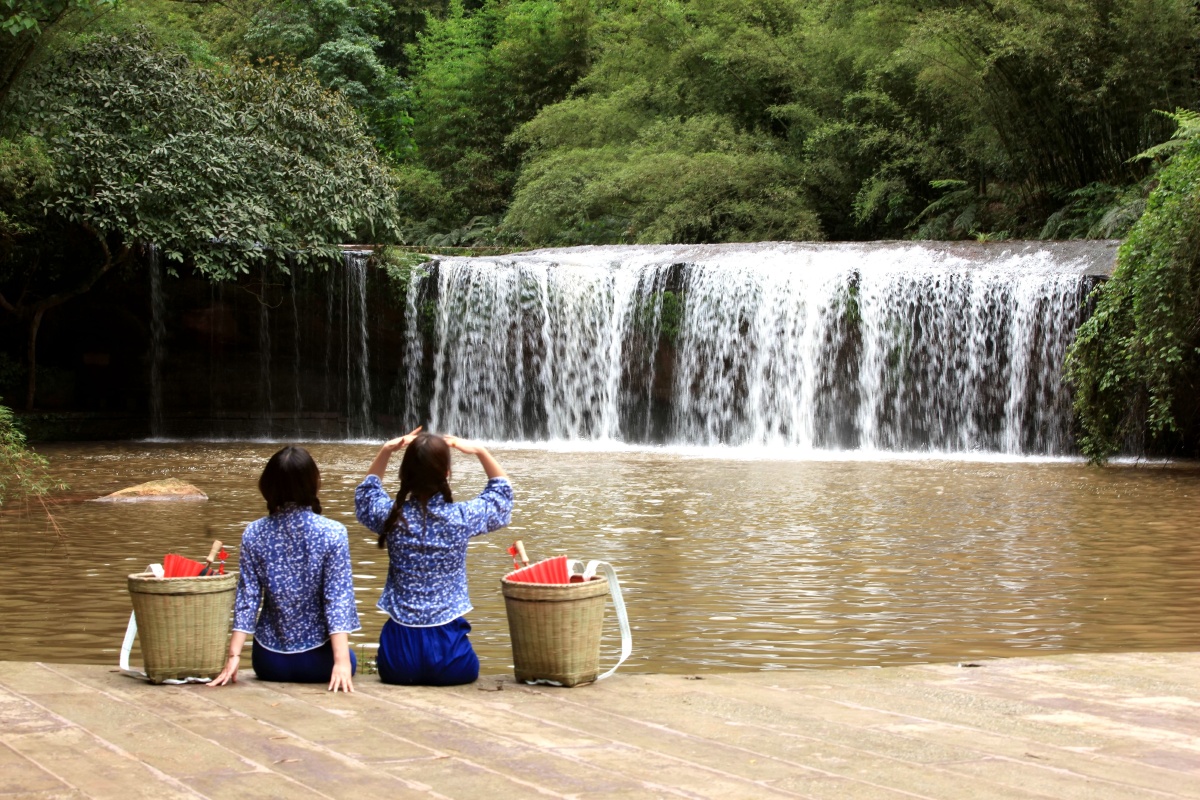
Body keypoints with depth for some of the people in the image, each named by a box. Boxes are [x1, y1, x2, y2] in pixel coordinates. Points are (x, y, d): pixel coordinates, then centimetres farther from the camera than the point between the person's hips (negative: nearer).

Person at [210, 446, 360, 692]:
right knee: (349, 659, 33)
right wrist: (342, 662, -20)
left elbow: (246, 599, -6)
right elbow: (338, 599, -16)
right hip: (316, 660, -3)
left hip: (268, 662, 3)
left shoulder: (253, 534, -5)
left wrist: (233, 656, -6)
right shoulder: (332, 534, -13)